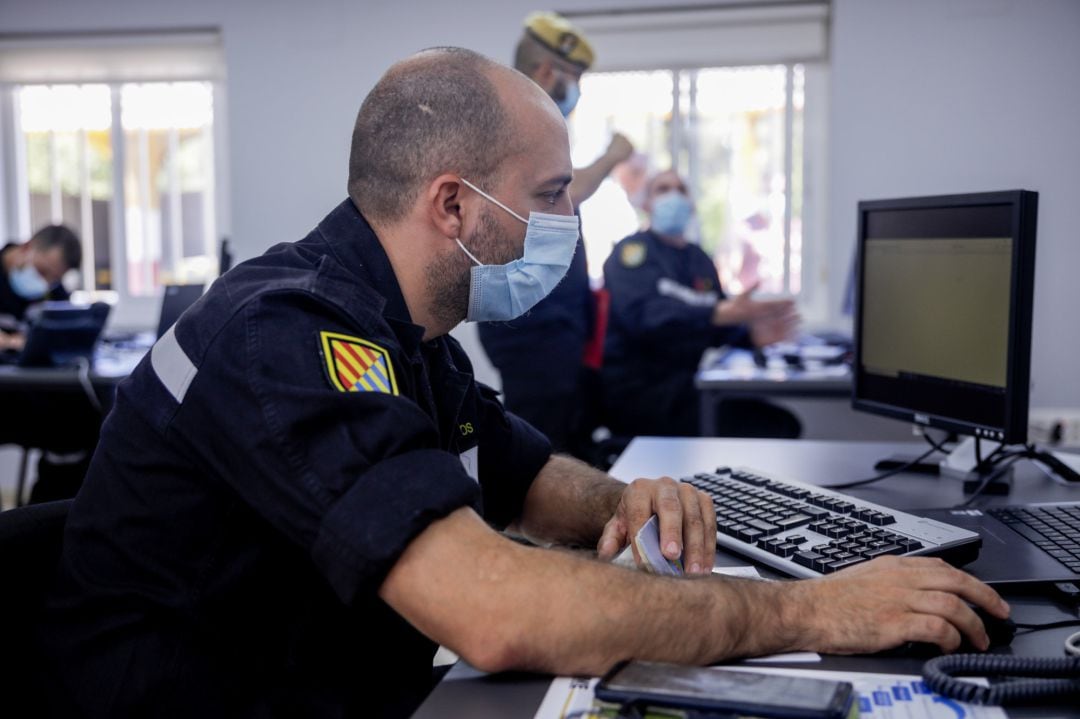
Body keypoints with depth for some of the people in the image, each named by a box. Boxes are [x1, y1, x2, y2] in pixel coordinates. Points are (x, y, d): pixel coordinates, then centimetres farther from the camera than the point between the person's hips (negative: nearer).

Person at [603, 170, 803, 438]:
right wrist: (723, 313, -33)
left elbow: (719, 327, 13)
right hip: (638, 389, -7)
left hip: (687, 384, 7)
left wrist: (751, 335, -11)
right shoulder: (632, 249, -3)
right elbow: (642, 315, -21)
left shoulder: (700, 259, 18)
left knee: (782, 424, -10)